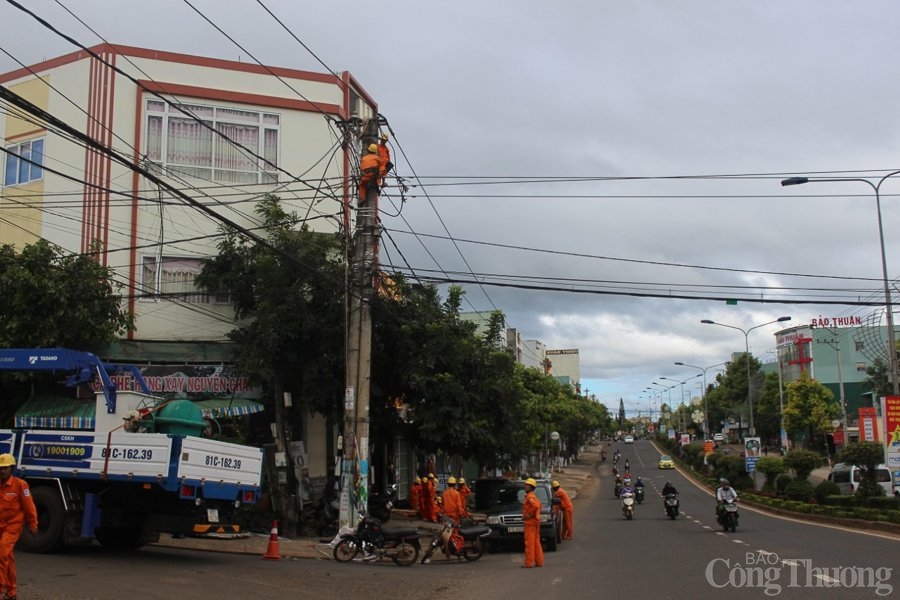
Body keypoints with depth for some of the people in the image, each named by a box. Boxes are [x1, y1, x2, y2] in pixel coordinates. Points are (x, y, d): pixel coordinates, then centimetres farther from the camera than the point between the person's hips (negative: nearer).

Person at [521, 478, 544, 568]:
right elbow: (539, 505, 29)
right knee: (536, 542, 13)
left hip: (530, 522, -10)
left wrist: (529, 515, -21)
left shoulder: (530, 497, -15)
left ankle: (529, 562, -7)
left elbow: (536, 506, -30)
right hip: (535, 522, 10)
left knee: (529, 543, -8)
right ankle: (539, 561, 16)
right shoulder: (532, 496, 18)